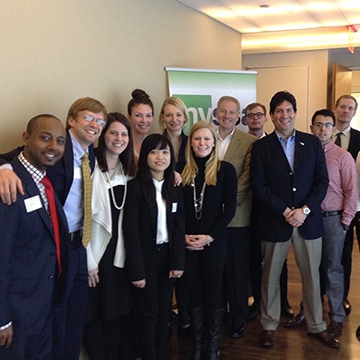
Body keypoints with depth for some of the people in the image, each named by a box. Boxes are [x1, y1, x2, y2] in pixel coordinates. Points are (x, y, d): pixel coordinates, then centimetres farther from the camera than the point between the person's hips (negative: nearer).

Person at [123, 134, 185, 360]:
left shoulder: (175, 188, 4)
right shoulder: (136, 188, -13)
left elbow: (179, 227, 3)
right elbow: (131, 231, -14)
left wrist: (178, 262, -3)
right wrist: (136, 271, -15)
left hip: (168, 256, 5)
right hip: (145, 257, -4)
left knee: (164, 311, 12)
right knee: (149, 312, 6)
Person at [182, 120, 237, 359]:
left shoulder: (226, 170, -2)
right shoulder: (183, 171, 4)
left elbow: (230, 209, -5)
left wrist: (209, 237, -12)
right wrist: (184, 236, -7)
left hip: (215, 242, -2)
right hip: (188, 243, 2)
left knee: (213, 294, 6)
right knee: (194, 294, 10)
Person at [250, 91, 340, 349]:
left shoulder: (312, 143, 6)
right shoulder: (262, 147, 0)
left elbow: (322, 181, 2)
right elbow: (259, 187, -6)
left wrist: (305, 209, -11)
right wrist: (285, 211, -14)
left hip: (308, 220, 2)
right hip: (275, 222, -1)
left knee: (312, 276, 11)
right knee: (270, 276, 9)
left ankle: (316, 326, 28)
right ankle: (269, 325, 26)